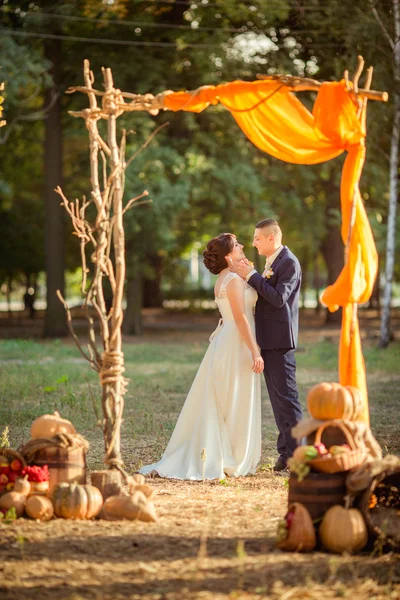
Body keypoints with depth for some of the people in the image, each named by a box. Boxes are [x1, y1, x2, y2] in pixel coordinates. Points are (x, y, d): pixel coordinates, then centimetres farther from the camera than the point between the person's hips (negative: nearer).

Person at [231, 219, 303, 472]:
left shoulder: (289, 263, -13)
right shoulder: (272, 262, 16)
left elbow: (278, 298, -22)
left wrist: (251, 276, -19)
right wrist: (250, 275, 5)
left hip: (280, 339, -10)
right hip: (268, 339, 10)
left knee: (286, 396, -8)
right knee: (277, 397, 12)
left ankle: (296, 453, -5)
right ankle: (286, 451, 17)